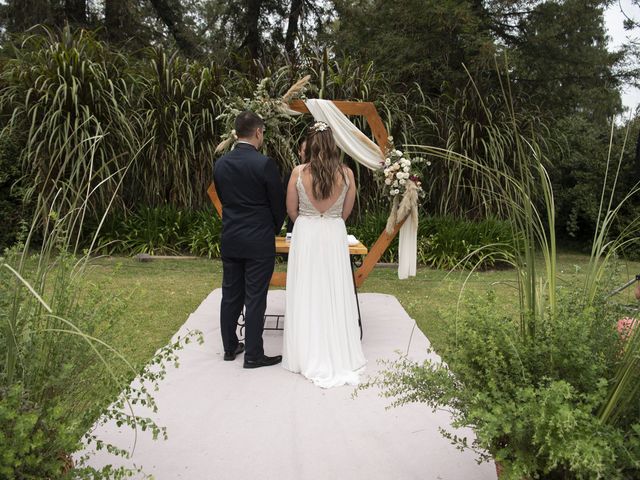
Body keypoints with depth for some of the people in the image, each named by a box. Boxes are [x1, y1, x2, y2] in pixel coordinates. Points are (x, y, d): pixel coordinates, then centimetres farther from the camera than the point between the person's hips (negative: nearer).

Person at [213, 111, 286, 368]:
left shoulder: (220, 164, 2)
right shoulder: (264, 163, -15)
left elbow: (223, 199, 12)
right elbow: (278, 203, -7)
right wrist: (274, 229, 11)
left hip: (230, 239, 6)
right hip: (259, 242, -5)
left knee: (230, 295, 14)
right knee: (255, 299, 2)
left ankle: (230, 347, 27)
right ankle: (253, 355, 10)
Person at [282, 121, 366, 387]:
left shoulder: (299, 172, -8)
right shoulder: (346, 173, -4)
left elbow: (291, 210, 2)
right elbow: (346, 211, 6)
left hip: (305, 235, -1)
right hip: (335, 236, 1)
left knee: (306, 295, 7)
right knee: (334, 294, 10)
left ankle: (308, 357, 15)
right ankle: (338, 354, 19)